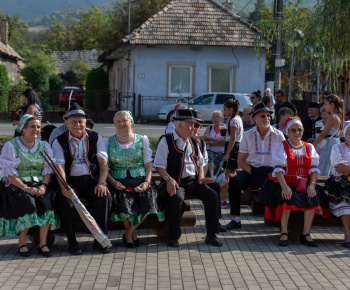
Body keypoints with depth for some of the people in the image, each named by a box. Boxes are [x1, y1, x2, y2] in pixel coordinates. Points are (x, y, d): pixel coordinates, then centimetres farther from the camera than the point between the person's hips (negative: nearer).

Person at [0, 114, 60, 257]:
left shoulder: (44, 146, 11)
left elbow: (48, 169, 5)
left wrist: (43, 186, -15)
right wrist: (25, 188, -21)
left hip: (38, 183, 3)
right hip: (15, 185, -3)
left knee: (46, 201, -28)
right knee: (27, 202, -32)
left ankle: (42, 243, -19)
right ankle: (21, 243, -15)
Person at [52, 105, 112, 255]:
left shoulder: (95, 138, 10)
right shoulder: (59, 141, 6)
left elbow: (103, 162, 3)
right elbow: (59, 166, -6)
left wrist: (102, 182, -14)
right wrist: (63, 186, -23)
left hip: (92, 181, 1)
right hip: (71, 182, -1)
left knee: (104, 196, -28)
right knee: (65, 198, -32)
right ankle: (71, 240, -19)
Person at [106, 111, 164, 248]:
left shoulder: (142, 140, 11)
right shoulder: (109, 142, 10)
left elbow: (148, 165, 8)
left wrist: (147, 182, -10)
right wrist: (113, 182, -12)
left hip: (140, 180, 1)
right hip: (118, 182, -1)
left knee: (148, 200, -27)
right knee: (123, 201, -30)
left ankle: (128, 234, -4)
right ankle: (132, 233, 0)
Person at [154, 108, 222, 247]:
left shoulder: (193, 142, 18)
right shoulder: (166, 141, -1)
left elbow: (200, 163, 24)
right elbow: (159, 165, -6)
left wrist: (201, 178, 4)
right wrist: (169, 179, -23)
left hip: (193, 181, 6)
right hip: (175, 182, -5)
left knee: (212, 195, -18)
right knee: (177, 198, -37)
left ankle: (211, 235, -6)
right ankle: (173, 236, -15)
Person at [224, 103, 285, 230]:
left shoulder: (278, 135, 4)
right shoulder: (248, 136, 6)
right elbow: (241, 160, 6)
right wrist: (251, 172, -12)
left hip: (271, 171, -1)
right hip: (251, 169, 1)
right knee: (234, 181, -27)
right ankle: (235, 219, -22)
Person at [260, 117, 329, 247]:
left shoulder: (309, 147, 17)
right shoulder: (281, 147, 6)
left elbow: (314, 168, 7)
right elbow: (278, 169, -8)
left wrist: (312, 185, -13)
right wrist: (284, 187, -25)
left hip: (304, 184, 3)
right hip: (285, 182, -3)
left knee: (314, 196, -27)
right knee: (288, 197, -34)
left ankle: (306, 233, -21)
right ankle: (284, 232, -25)